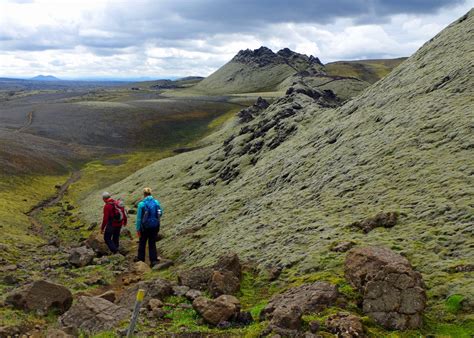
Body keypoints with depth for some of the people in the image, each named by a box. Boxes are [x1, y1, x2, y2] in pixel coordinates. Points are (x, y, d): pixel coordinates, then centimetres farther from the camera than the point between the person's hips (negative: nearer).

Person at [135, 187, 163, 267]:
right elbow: (160, 213, 5)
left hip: (145, 227, -3)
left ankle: (141, 258, 28)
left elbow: (139, 218, -13)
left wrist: (138, 229, -7)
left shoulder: (141, 204, -14)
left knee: (142, 243, 17)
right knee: (152, 243, 13)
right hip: (155, 226, 3)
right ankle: (154, 260, 9)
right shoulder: (156, 202, -4)